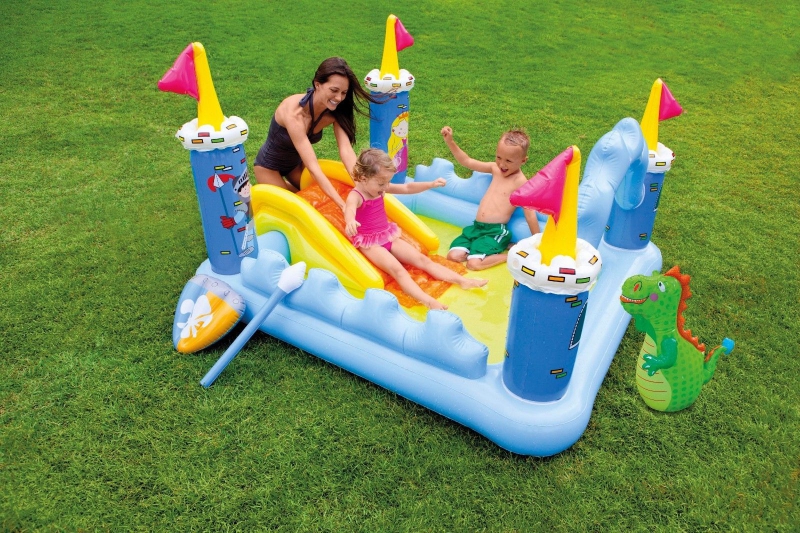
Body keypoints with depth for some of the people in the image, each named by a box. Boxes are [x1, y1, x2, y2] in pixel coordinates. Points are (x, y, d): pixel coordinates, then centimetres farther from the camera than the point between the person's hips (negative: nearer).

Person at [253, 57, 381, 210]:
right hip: (269, 166, -6)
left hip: (295, 163, 6)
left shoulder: (334, 112, -21)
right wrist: (344, 206, -51)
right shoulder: (295, 112, -40)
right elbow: (313, 167, -45)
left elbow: (347, 151, -31)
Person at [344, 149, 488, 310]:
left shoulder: (379, 187, 2)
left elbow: (407, 188, 9)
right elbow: (350, 209, -46)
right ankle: (428, 301, -47)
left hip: (388, 237, 8)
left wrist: (431, 184, -1)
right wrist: (350, 221, -71)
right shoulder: (356, 196, -21)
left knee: (422, 259, -1)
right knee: (397, 269, -28)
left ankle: (462, 281, -6)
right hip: (369, 243, -8)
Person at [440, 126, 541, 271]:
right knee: (453, 256, -8)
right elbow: (467, 161, 15)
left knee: (474, 263, -24)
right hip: (476, 227, 7)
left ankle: (511, 254, -2)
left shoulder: (521, 182, -11)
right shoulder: (495, 168, 9)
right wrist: (450, 141, 5)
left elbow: (530, 215, -11)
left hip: (496, 231, -7)